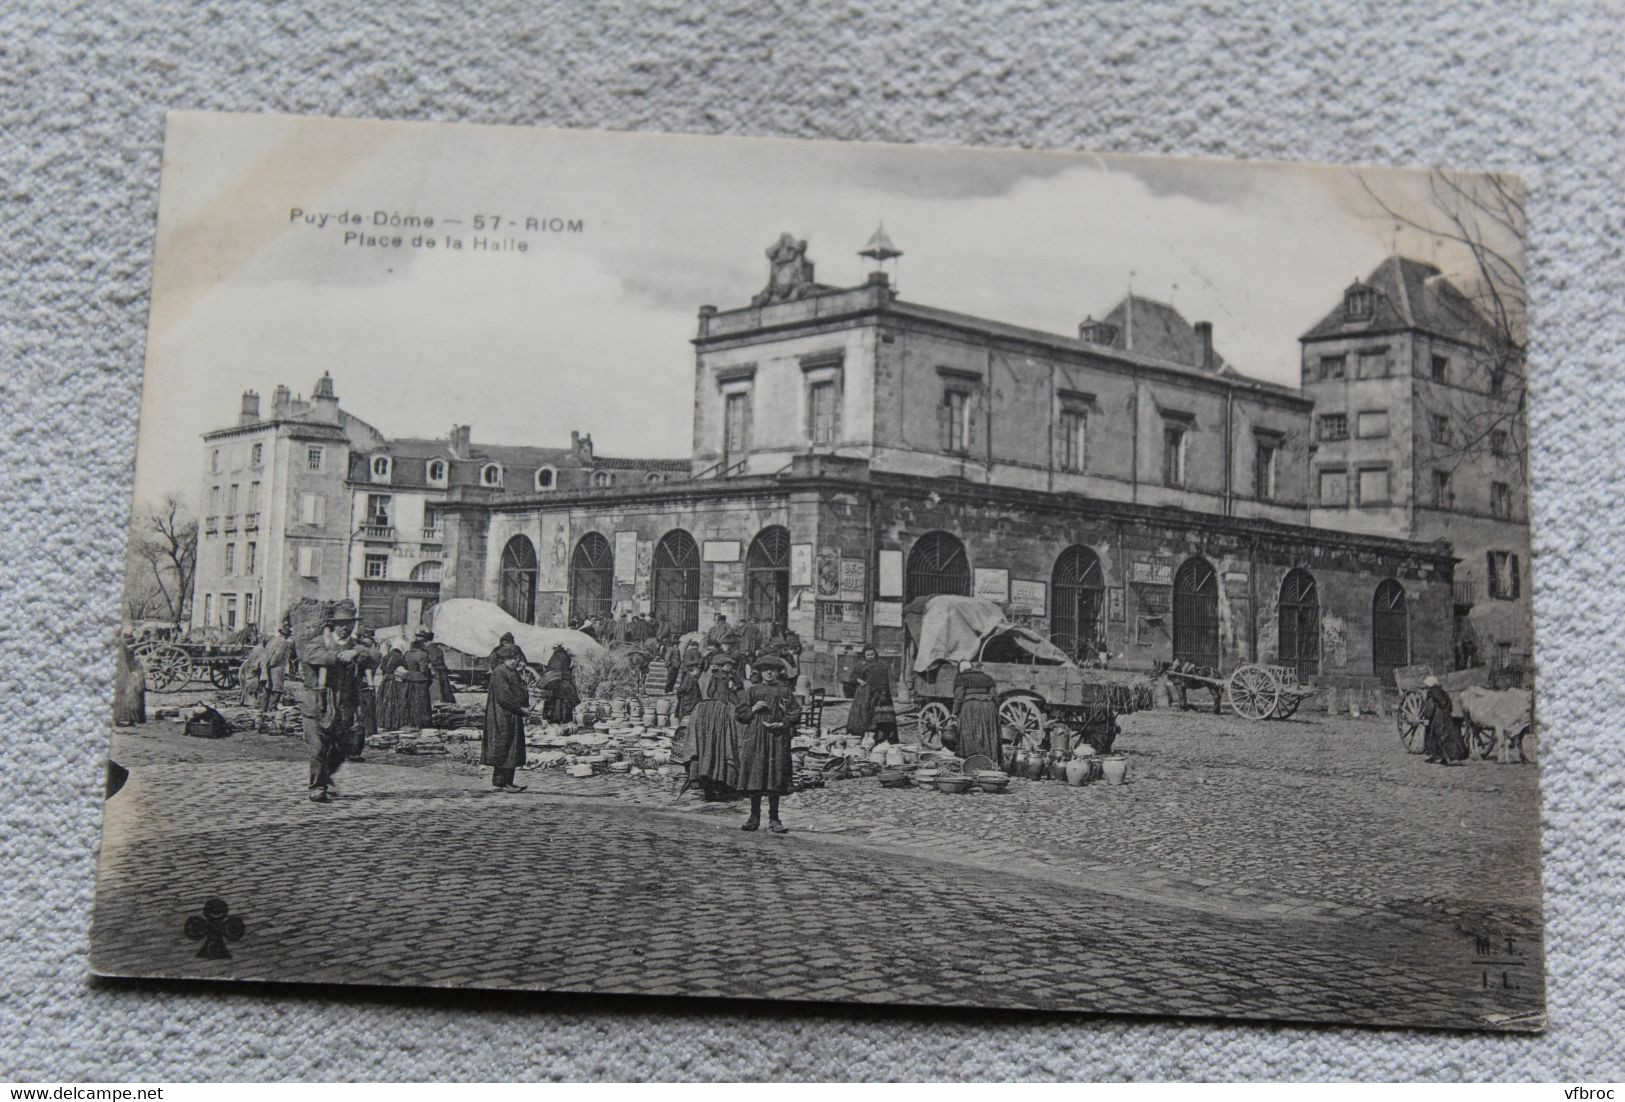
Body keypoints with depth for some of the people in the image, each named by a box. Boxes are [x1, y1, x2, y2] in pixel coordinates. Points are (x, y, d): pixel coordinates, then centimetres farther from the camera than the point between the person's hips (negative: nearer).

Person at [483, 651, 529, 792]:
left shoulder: (513, 672, 16)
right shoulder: (499, 672, -14)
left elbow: (520, 692, 21)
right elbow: (503, 696, -20)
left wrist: (525, 706, 2)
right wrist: (520, 707, -17)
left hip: (514, 717, 10)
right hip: (502, 717, -10)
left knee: (512, 751, 10)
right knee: (503, 749, -6)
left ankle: (507, 782, 14)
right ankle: (499, 783, -1)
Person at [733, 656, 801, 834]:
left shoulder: (785, 691, 11)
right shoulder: (752, 691, 13)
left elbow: (795, 712, 5)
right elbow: (738, 713, 11)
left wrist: (782, 723, -10)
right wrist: (753, 709, -7)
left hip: (778, 737, 0)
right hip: (755, 738, 1)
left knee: (776, 777, -3)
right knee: (754, 777, -2)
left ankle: (773, 819, 3)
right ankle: (754, 817, 6)